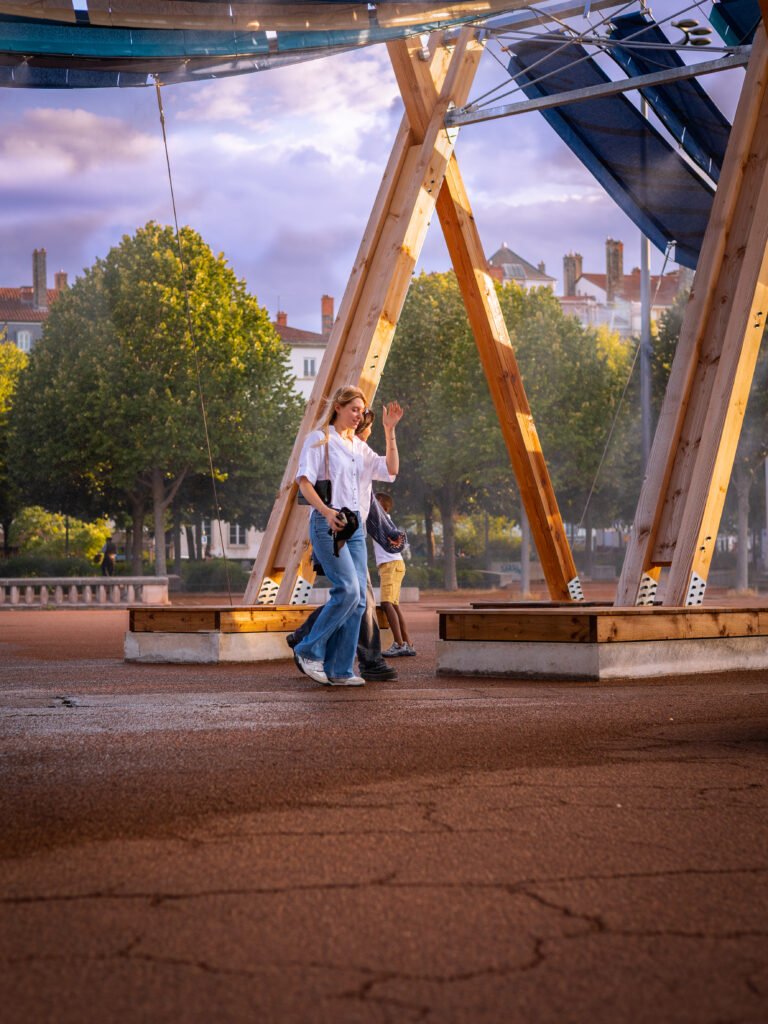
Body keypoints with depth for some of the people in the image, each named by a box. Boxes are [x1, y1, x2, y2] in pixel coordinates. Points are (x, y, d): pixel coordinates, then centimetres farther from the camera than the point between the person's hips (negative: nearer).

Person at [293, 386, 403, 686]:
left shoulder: (359, 447, 19)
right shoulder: (319, 439, -1)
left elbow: (391, 470, 11)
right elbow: (304, 481, -11)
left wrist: (389, 431, 4)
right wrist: (325, 511, -24)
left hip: (355, 525, 7)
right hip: (327, 523, -7)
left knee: (358, 597, 0)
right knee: (348, 589, -19)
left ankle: (339, 670, 3)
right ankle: (309, 651, -6)